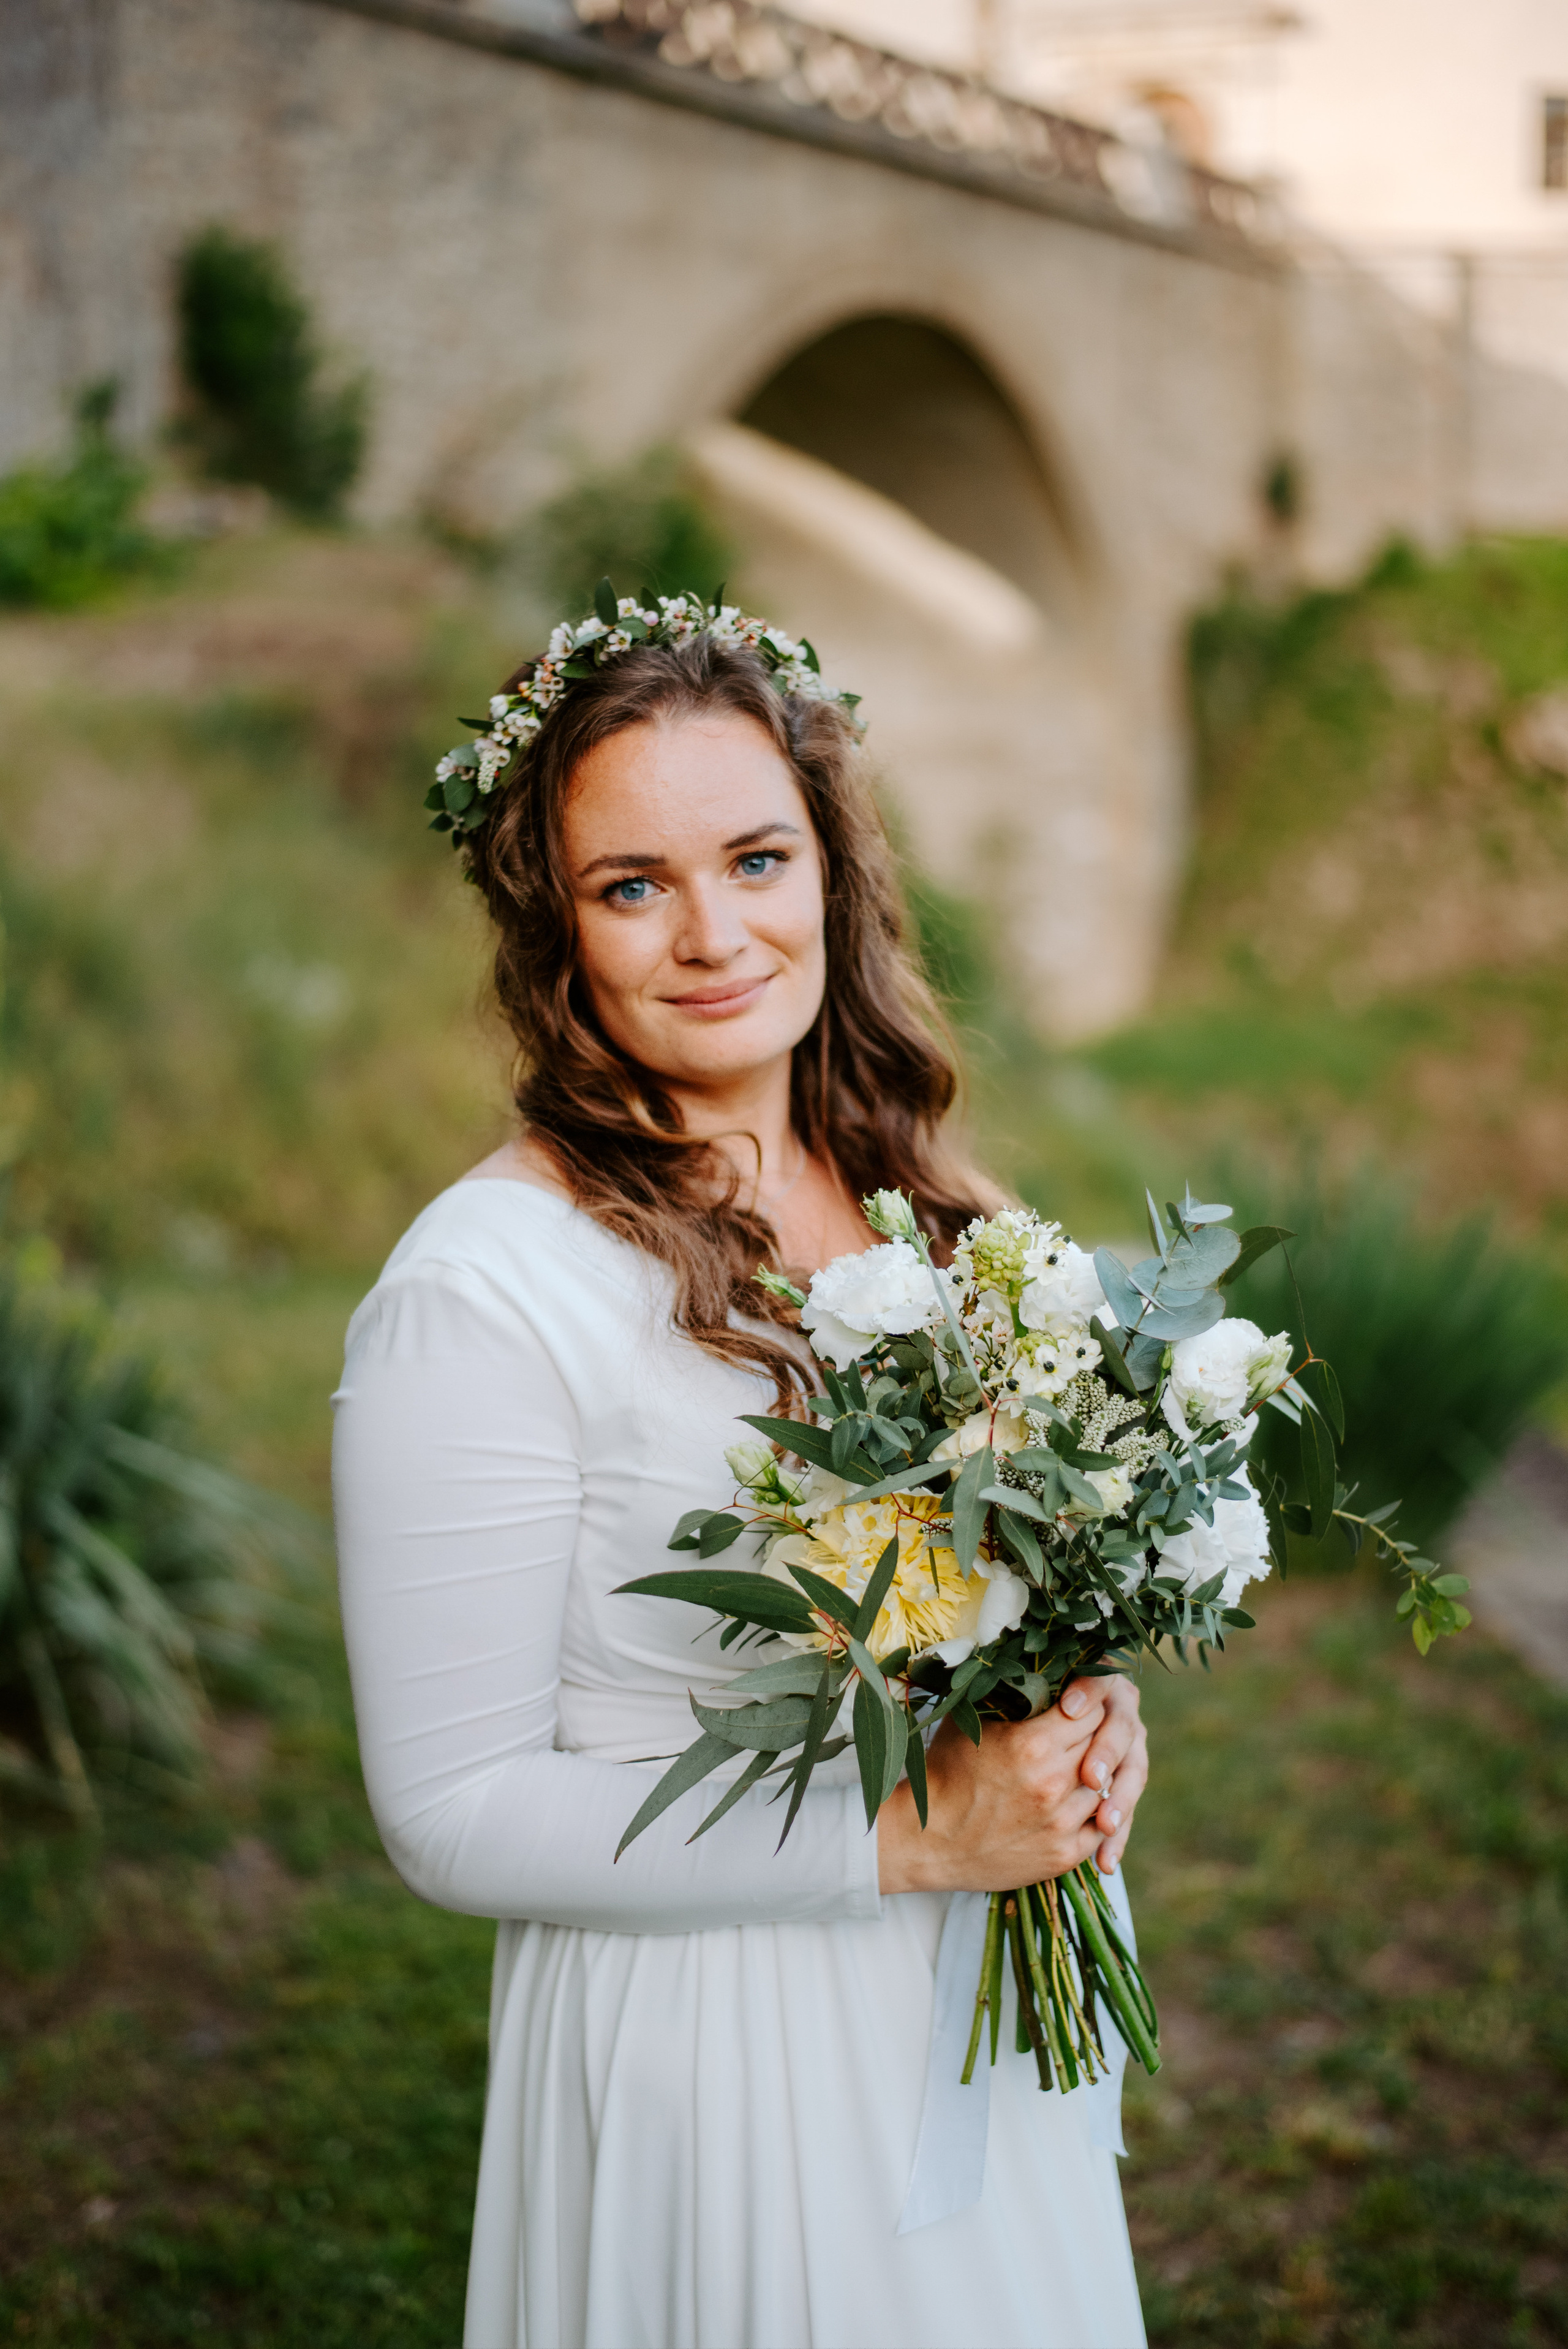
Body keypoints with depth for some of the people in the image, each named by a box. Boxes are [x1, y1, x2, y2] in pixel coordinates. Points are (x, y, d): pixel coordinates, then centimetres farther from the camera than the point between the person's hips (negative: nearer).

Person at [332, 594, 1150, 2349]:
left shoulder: (913, 1200, -1)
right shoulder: (481, 1290, -22)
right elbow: (454, 1813, -20)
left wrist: (1078, 1720, -9)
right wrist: (913, 1832, -22)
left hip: (976, 2004, 6)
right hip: (710, 2051, -6)